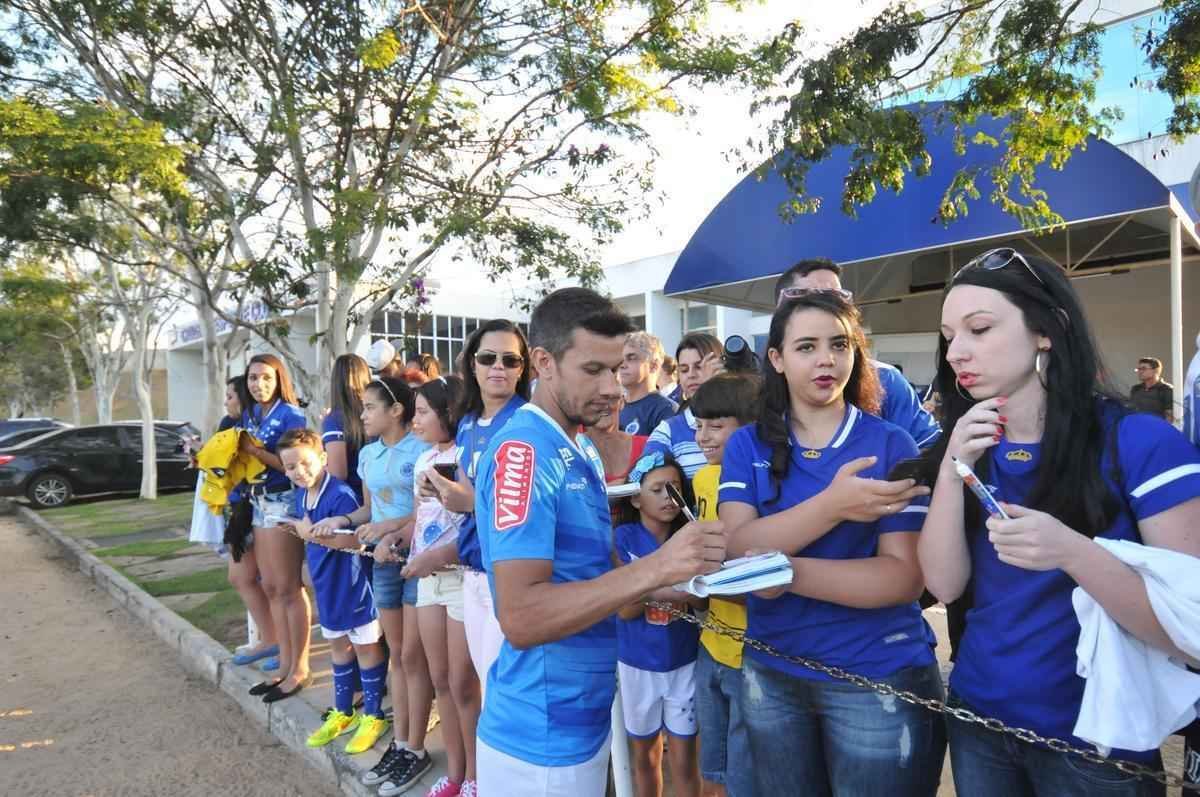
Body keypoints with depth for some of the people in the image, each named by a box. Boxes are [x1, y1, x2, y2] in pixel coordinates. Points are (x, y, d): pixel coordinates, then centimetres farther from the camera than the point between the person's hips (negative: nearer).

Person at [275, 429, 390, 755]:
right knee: (338, 645, 21)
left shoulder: (341, 495, -24)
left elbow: (356, 540, -29)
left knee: (365, 646, 7)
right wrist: (298, 529, 0)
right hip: (326, 584, 8)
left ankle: (373, 715, 22)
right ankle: (343, 711, 38)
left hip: (353, 583, -8)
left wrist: (313, 534, -30)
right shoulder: (300, 496, 2)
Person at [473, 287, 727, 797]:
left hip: (586, 714, 8)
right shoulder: (522, 451, -22)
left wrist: (669, 582, -2)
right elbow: (521, 617, -30)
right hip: (543, 738, -8)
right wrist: (653, 569, -33)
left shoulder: (584, 450, 6)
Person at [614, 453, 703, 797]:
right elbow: (624, 609, -13)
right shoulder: (624, 537, -11)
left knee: (684, 760, 9)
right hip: (637, 663, -1)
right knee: (644, 753, 18)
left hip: (684, 662, 1)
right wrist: (663, 586, -28)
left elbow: (702, 603, -8)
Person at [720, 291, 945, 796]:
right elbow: (736, 549, -14)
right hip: (770, 675, 3)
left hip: (879, 678, -2)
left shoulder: (891, 445, -8)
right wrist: (833, 503, -27)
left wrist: (787, 571, -26)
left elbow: (905, 577, -14)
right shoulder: (746, 445, -1)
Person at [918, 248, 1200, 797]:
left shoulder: (1141, 442, -16)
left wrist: (1072, 552, -33)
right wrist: (953, 468, -18)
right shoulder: (967, 446, -1)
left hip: (1091, 743, -4)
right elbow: (944, 584, -8)